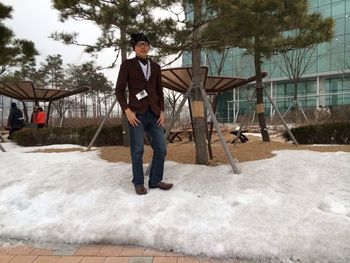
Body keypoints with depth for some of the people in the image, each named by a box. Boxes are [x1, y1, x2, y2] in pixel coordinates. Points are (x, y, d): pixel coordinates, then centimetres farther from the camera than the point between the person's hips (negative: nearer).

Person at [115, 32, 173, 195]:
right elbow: (119, 91, -1)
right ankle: (138, 183, 14)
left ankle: (155, 181, 16)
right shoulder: (127, 65, 2)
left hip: (154, 114, 4)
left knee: (161, 149, 1)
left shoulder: (156, 67, 15)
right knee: (137, 150, -3)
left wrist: (162, 112, 4)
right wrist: (127, 111, -13)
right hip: (136, 114, -4)